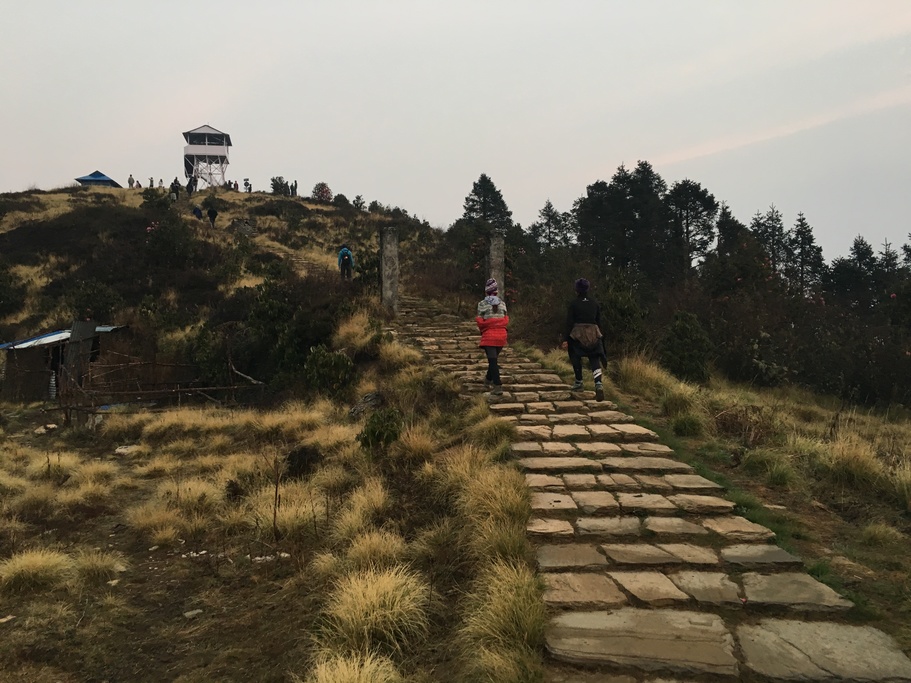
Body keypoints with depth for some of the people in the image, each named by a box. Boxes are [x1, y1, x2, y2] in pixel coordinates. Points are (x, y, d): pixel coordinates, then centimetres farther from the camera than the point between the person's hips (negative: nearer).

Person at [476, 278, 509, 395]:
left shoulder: (482, 303, -4)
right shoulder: (502, 303, 7)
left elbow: (480, 321, -3)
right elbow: (506, 320, 6)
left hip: (489, 336, -4)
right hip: (501, 335, 4)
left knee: (493, 361, -6)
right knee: (493, 359, 20)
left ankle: (498, 386, -14)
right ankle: (488, 381, 34)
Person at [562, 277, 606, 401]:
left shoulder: (574, 304, -4)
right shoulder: (595, 304, 7)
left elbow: (569, 323, -7)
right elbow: (599, 322, 12)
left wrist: (565, 339, -6)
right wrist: (598, 334, 24)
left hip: (578, 335, -2)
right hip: (594, 334, 2)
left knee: (576, 358, 19)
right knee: (595, 360, -3)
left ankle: (578, 382, 29)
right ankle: (599, 384, -24)